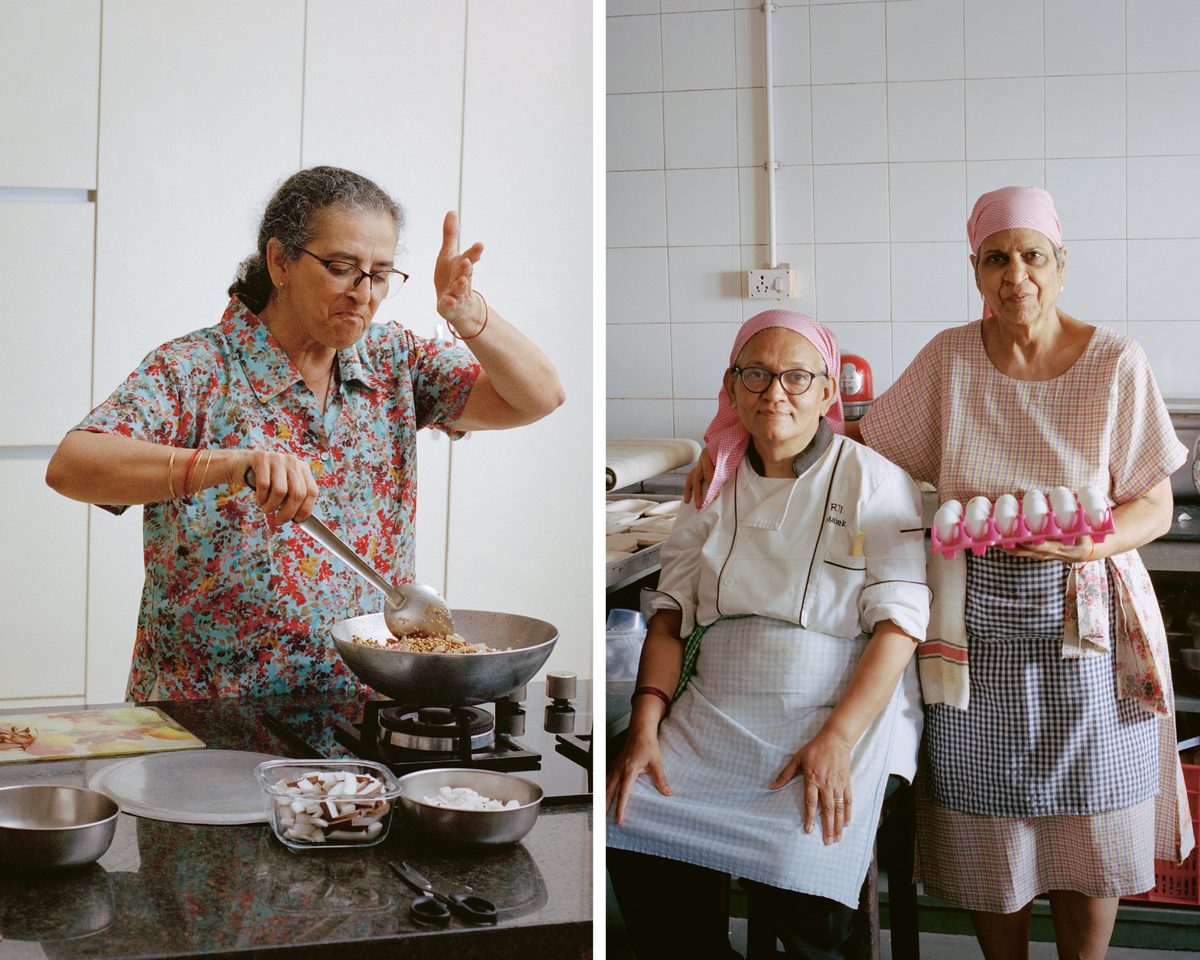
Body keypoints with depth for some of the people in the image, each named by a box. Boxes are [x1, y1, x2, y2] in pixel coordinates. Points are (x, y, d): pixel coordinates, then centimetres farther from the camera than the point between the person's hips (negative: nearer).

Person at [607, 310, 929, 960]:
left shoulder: (874, 481, 0)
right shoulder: (716, 487, 13)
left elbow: (900, 621, -7)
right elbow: (672, 610, 11)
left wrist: (836, 740, -18)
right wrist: (645, 723, -4)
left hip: (848, 714, -4)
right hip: (717, 711, 4)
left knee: (798, 875, -27)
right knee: (633, 837, -18)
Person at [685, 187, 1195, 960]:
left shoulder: (1116, 364, -5)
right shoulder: (948, 360, -1)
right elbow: (864, 447, 6)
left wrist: (1087, 543, -22)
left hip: (1085, 627, -1)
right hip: (975, 623, 1)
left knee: (1089, 828, 8)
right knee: (986, 822, 7)